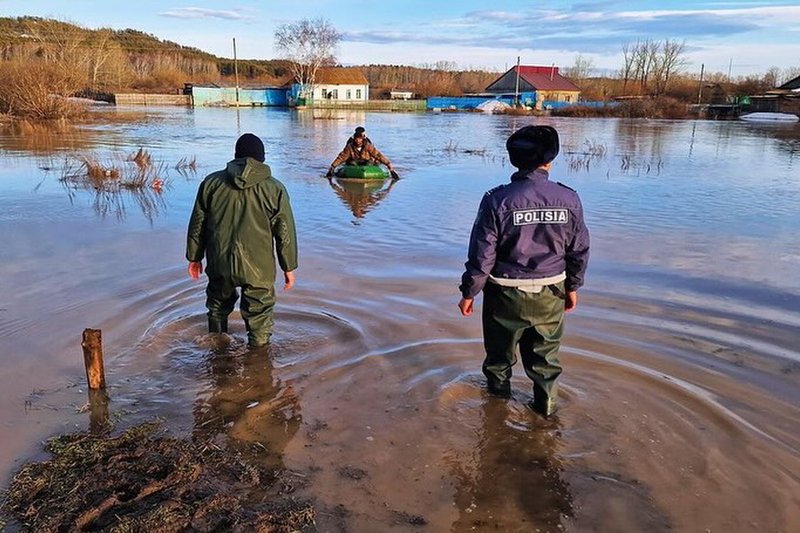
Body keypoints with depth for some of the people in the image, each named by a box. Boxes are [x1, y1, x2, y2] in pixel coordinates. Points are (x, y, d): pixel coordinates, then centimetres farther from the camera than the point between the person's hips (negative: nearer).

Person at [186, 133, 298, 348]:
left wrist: (195, 257, 18)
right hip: (258, 268, -4)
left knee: (218, 307, 27)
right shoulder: (275, 189, -7)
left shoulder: (211, 182, 1)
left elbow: (197, 224, 7)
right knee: (259, 317, 8)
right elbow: (285, 233, -3)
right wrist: (289, 267, 6)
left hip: (219, 264, 4)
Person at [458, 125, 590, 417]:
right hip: (550, 295, 2)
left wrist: (468, 292, -2)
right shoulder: (569, 199, -8)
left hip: (506, 294, -2)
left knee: (500, 353, 21)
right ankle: (546, 402, 34)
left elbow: (482, 254, -14)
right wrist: (573, 287, 17)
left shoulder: (497, 199, -18)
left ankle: (498, 396, 41)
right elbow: (579, 250, 2)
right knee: (545, 355, 21)